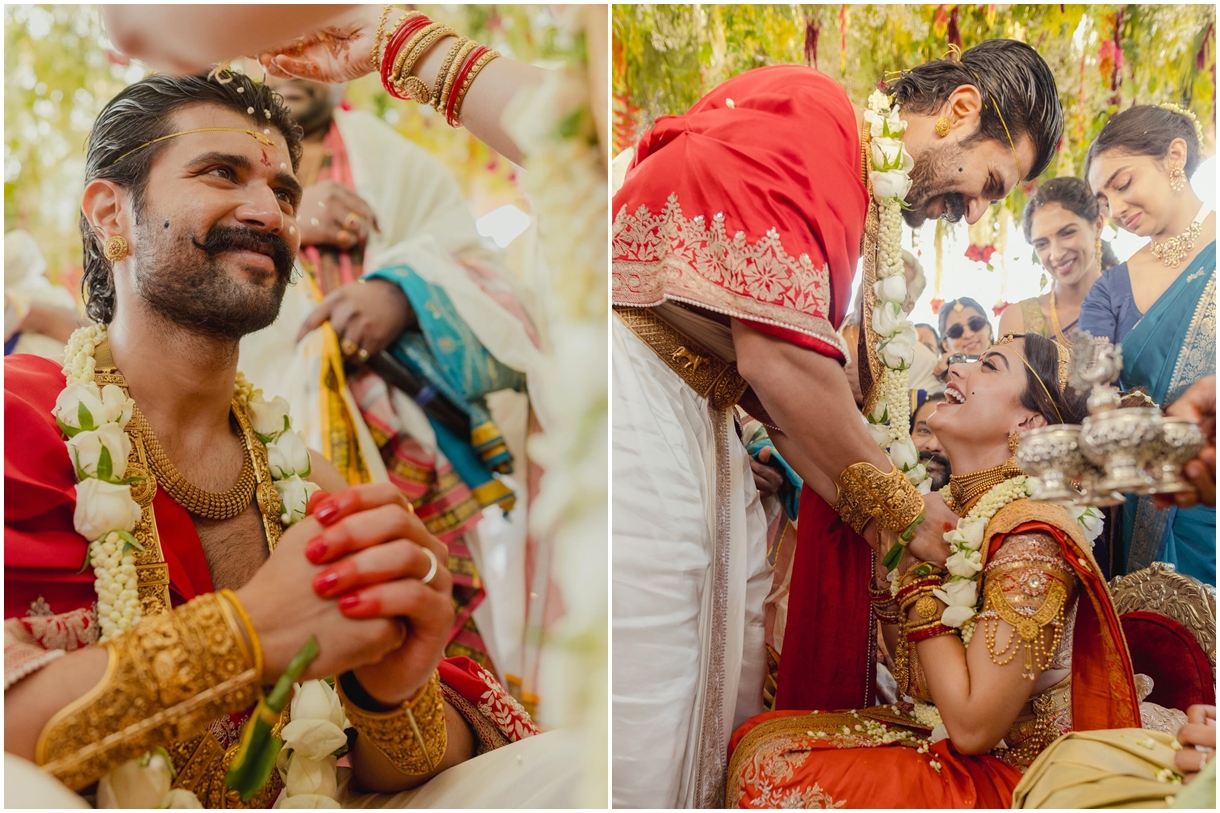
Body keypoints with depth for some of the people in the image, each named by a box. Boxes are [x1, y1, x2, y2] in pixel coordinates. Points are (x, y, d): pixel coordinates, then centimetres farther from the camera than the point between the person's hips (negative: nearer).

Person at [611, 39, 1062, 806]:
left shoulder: (857, 193, 19)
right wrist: (902, 506, -6)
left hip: (695, 412, 10)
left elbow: (780, 382, 19)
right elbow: (774, 355, -18)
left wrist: (879, 521, 13)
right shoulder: (810, 108, -11)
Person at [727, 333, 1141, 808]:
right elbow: (911, 677, 7)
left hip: (1002, 776, -7)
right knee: (758, 738, -4)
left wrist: (918, 570, -20)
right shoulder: (947, 507, 1)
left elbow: (972, 727, -24)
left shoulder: (1029, 539, -23)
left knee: (777, 773, -16)